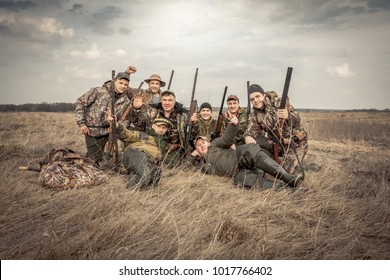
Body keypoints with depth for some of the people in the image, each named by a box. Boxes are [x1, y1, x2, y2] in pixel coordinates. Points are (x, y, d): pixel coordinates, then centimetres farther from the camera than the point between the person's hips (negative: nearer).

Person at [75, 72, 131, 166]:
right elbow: (80, 102, -7)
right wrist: (81, 123, -9)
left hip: (106, 133, 3)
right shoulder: (98, 91, -12)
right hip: (91, 131, -3)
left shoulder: (126, 102, -1)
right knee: (93, 159, 2)